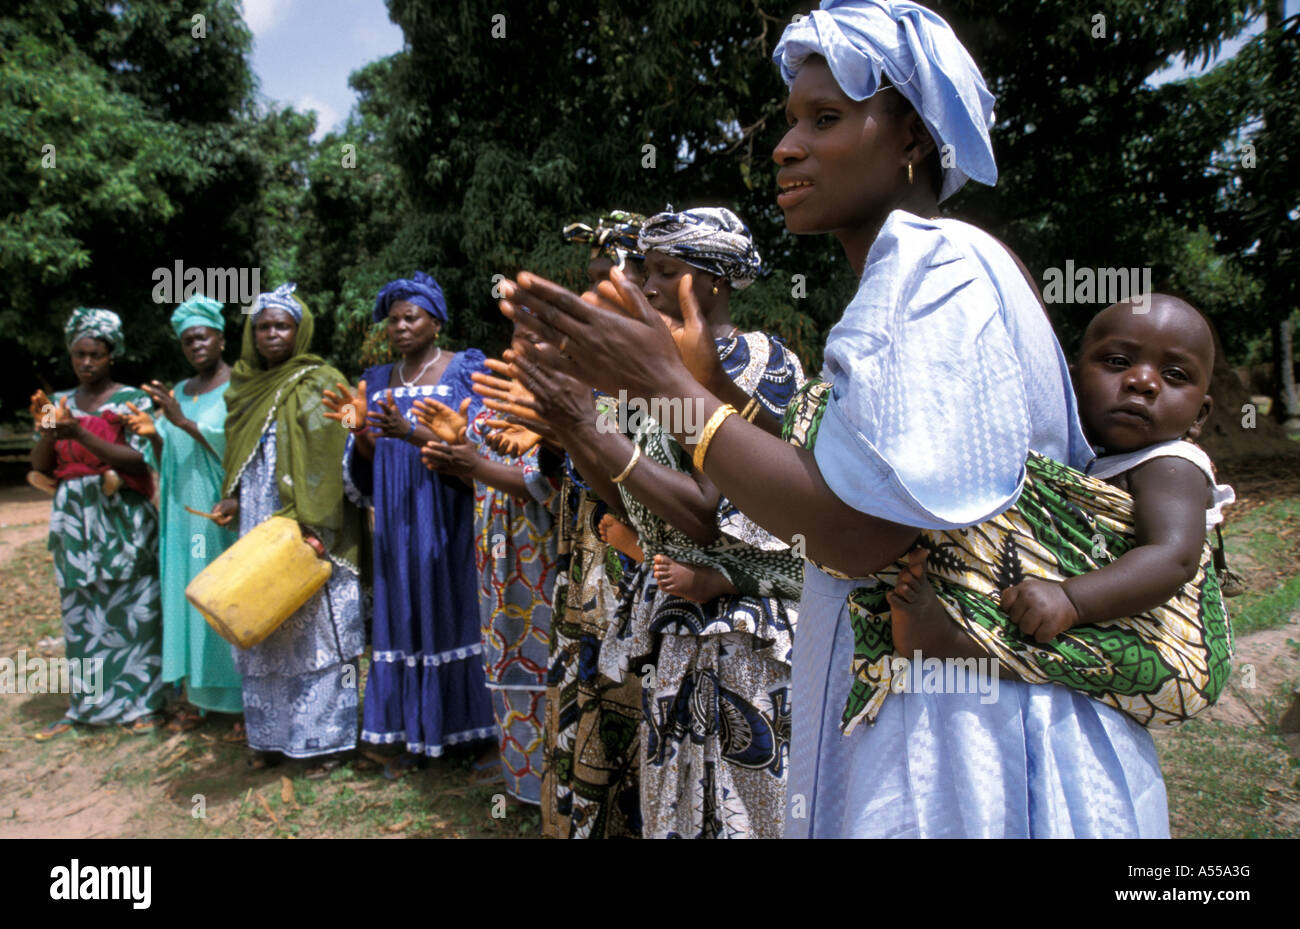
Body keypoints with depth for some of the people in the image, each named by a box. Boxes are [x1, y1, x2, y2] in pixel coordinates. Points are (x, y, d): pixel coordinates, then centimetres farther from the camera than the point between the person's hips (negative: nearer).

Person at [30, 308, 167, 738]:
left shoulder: (132, 400, -2)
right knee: (80, 611, 9)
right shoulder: (60, 403, 12)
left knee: (130, 609, 0)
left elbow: (137, 460, -13)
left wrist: (80, 434, -22)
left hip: (121, 520, -4)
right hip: (73, 520, 4)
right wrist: (46, 431, -11)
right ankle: (85, 702, 18)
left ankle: (141, 702, 9)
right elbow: (40, 468, 8)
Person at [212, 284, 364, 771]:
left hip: (305, 534, -6)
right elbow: (238, 456, 22)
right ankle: (272, 736, 23)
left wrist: (313, 525, -20)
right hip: (258, 531, 6)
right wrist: (232, 500, 4)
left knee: (317, 629, -1)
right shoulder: (244, 386, 14)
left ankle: (326, 738, 11)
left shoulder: (320, 384, -5)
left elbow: (330, 460, -12)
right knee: (263, 632, 10)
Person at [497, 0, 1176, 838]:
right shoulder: (906, 272, 12)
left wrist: (669, 385, -19)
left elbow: (856, 534, -26)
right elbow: (821, 476, 9)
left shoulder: (938, 265, -17)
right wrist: (705, 376, 5)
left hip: (963, 723, -9)